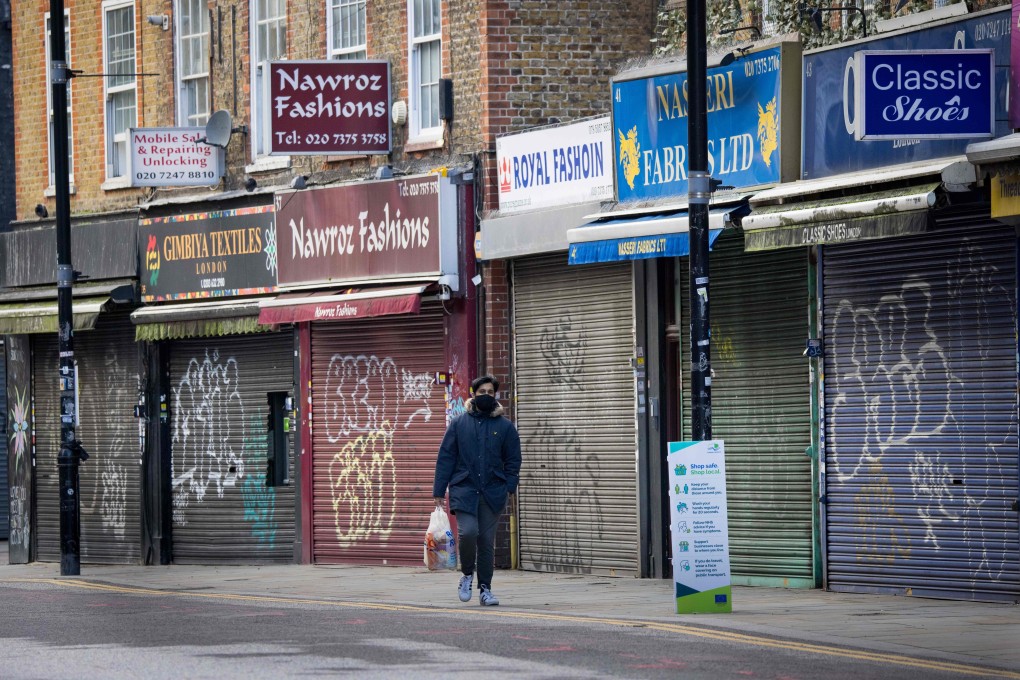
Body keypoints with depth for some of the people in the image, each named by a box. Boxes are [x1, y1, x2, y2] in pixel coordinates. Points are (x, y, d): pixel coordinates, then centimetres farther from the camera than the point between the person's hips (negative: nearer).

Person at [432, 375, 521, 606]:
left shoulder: (505, 427, 7)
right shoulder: (459, 423, 5)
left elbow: (513, 460, 10)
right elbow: (445, 458, 5)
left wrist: (510, 487, -5)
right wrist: (439, 492, 0)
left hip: (492, 492, 1)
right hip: (464, 490, -1)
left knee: (487, 541, 4)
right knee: (468, 531, -19)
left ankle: (485, 589, 14)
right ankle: (467, 574, 6)